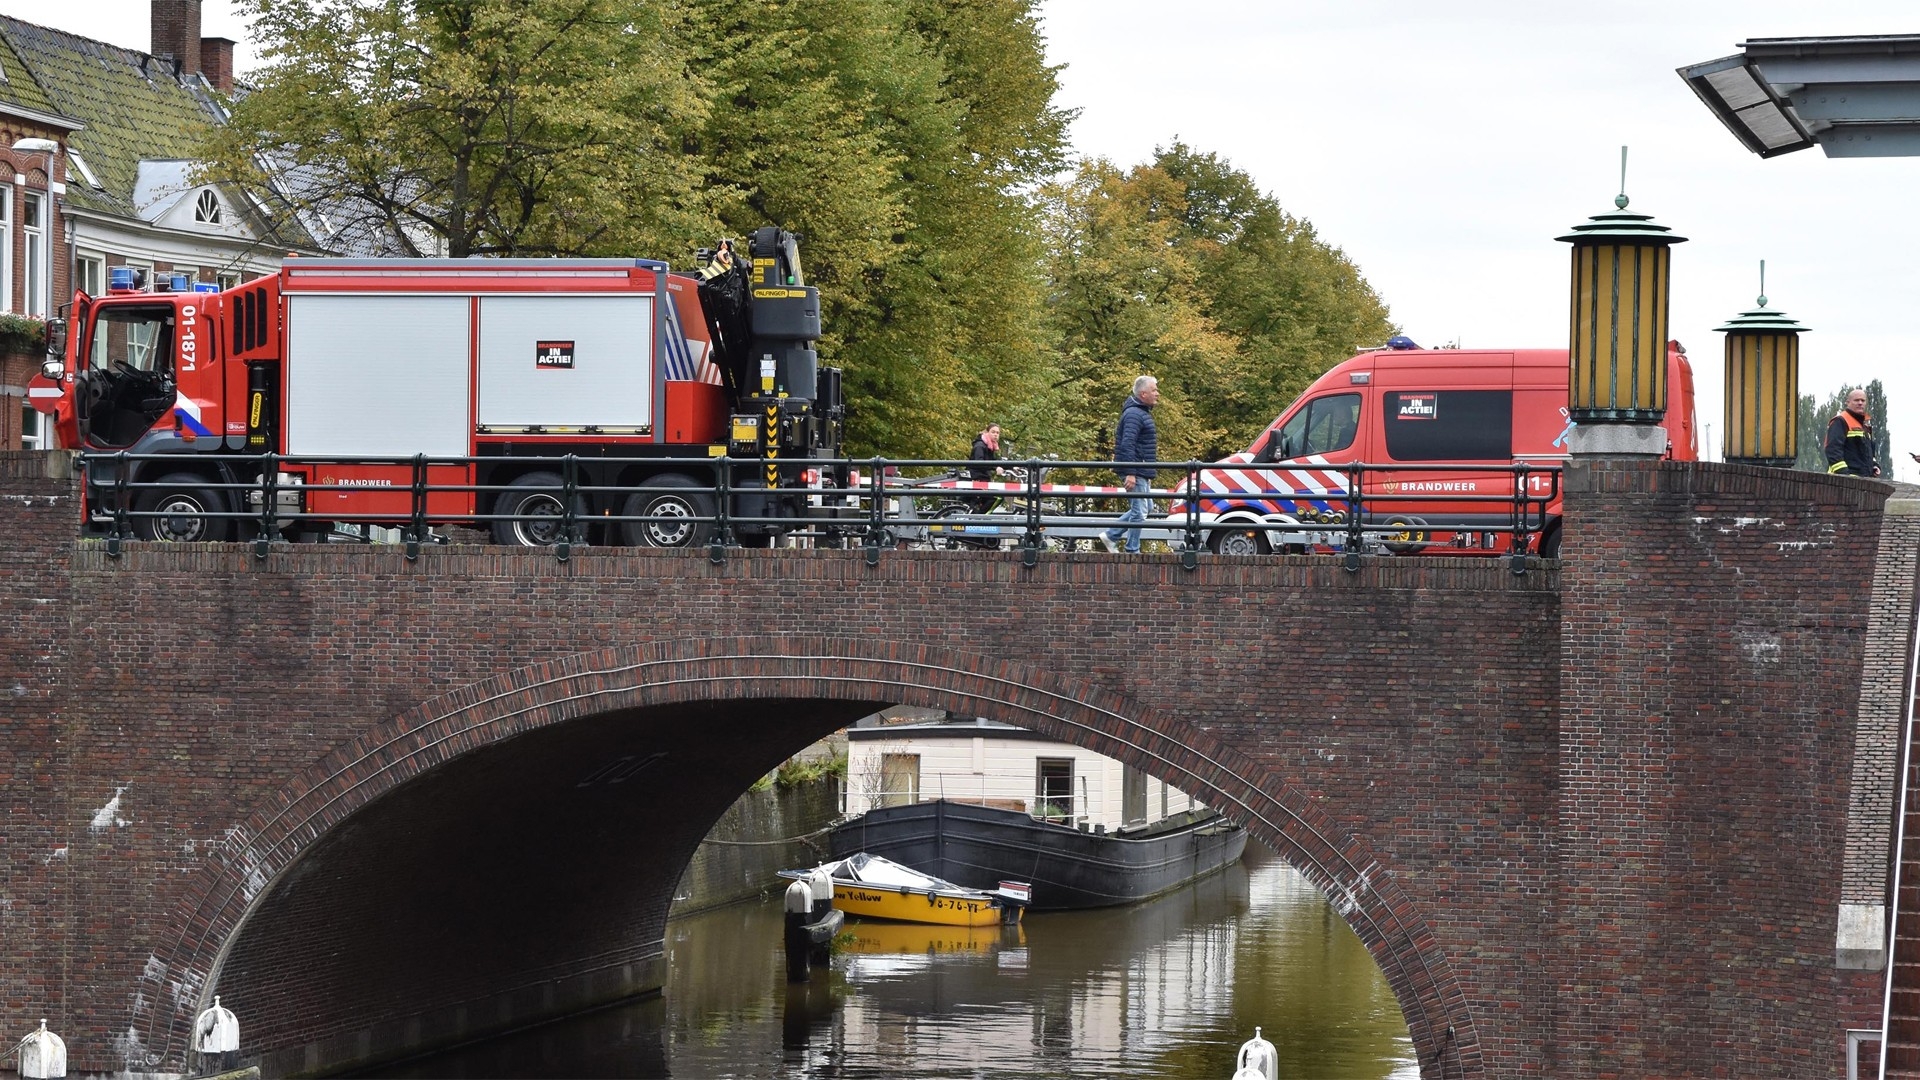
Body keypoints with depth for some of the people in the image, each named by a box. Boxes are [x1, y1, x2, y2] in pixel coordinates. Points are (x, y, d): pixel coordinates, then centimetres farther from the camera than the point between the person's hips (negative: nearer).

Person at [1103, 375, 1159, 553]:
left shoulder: (1143, 413, 18)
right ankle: (1132, 551, -1)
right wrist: (1130, 473, -27)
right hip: (1135, 472, -10)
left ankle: (1111, 535, 20)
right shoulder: (1134, 415, -15)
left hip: (1142, 472, 10)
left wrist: (1148, 474, 27)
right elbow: (1127, 444, -23)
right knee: (1139, 511, -6)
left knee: (1140, 510, 16)